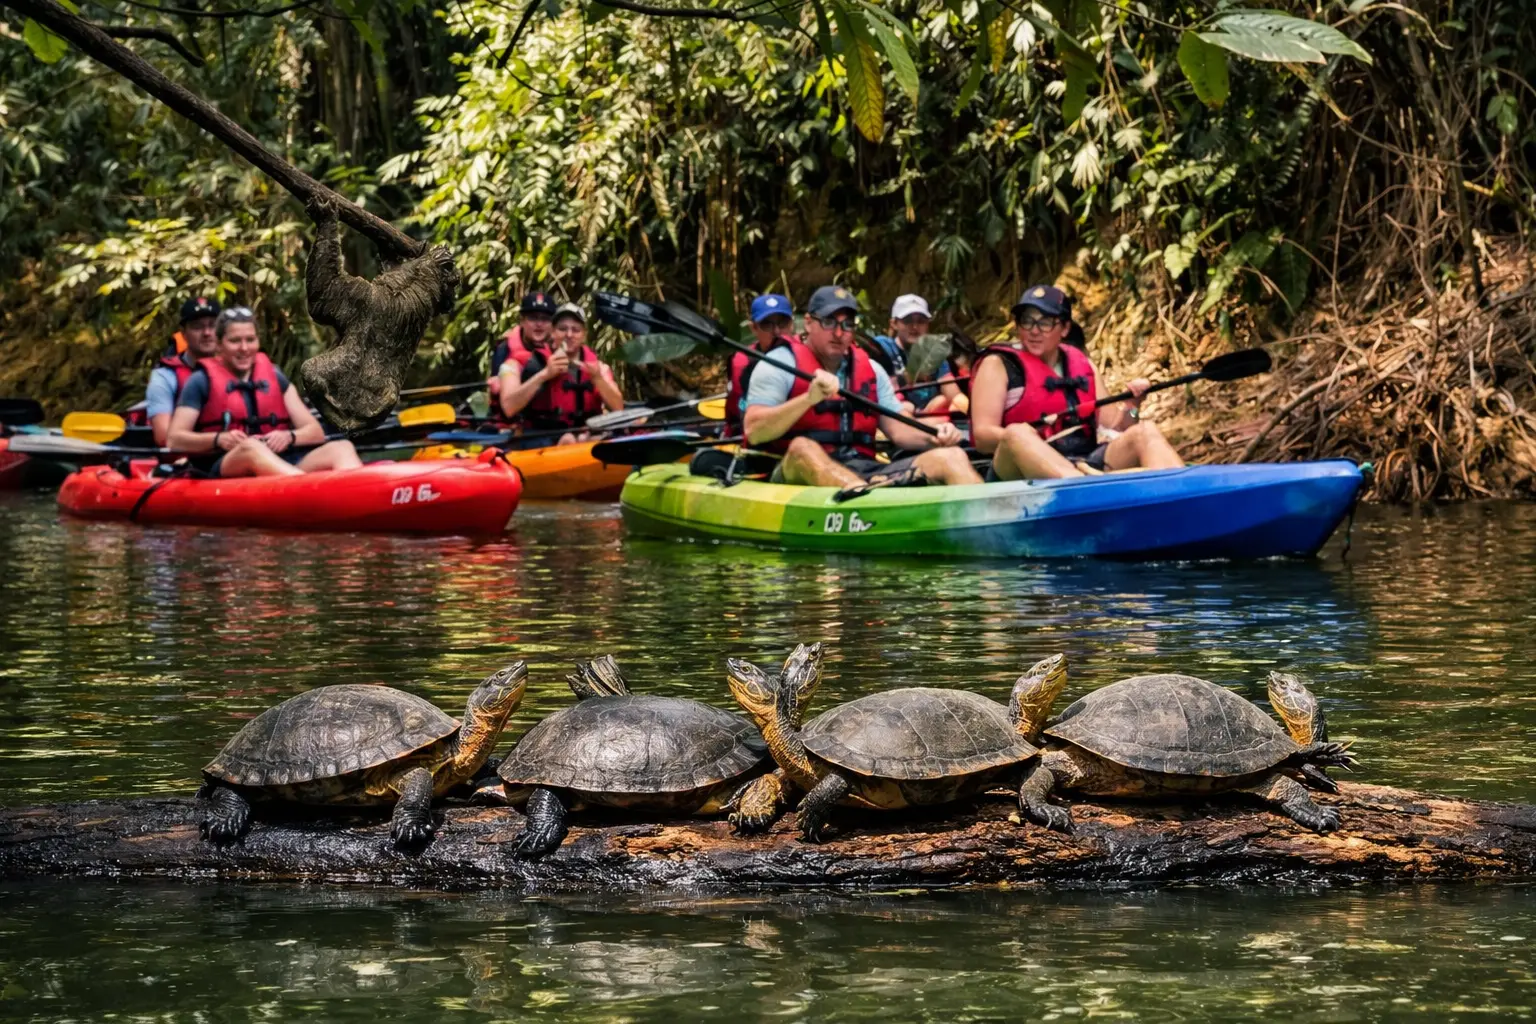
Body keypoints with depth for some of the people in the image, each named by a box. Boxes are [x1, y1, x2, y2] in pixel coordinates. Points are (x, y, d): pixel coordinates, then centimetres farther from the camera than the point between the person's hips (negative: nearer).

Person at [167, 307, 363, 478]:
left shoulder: (274, 377, 21)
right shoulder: (202, 381, 11)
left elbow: (316, 432, 14)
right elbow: (175, 439, 1)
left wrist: (289, 437, -9)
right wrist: (218, 439, -17)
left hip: (280, 465, 4)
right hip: (225, 468, -4)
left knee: (342, 448, -22)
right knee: (251, 448, -38)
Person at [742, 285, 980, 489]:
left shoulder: (870, 369, 22)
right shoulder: (780, 363, 4)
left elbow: (898, 430, 17)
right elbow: (754, 432, -9)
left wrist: (933, 437, -5)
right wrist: (809, 399, -21)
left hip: (864, 472, 5)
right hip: (800, 473, -5)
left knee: (951, 456, -11)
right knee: (802, 447, -39)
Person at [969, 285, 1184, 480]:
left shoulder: (1082, 364, 22)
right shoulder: (998, 365, 9)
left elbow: (1112, 430, 17)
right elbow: (982, 436, -4)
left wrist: (1130, 408, -4)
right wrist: (1020, 437, -25)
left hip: (1088, 463, 5)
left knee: (1146, 431, -15)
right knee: (1017, 435, -35)